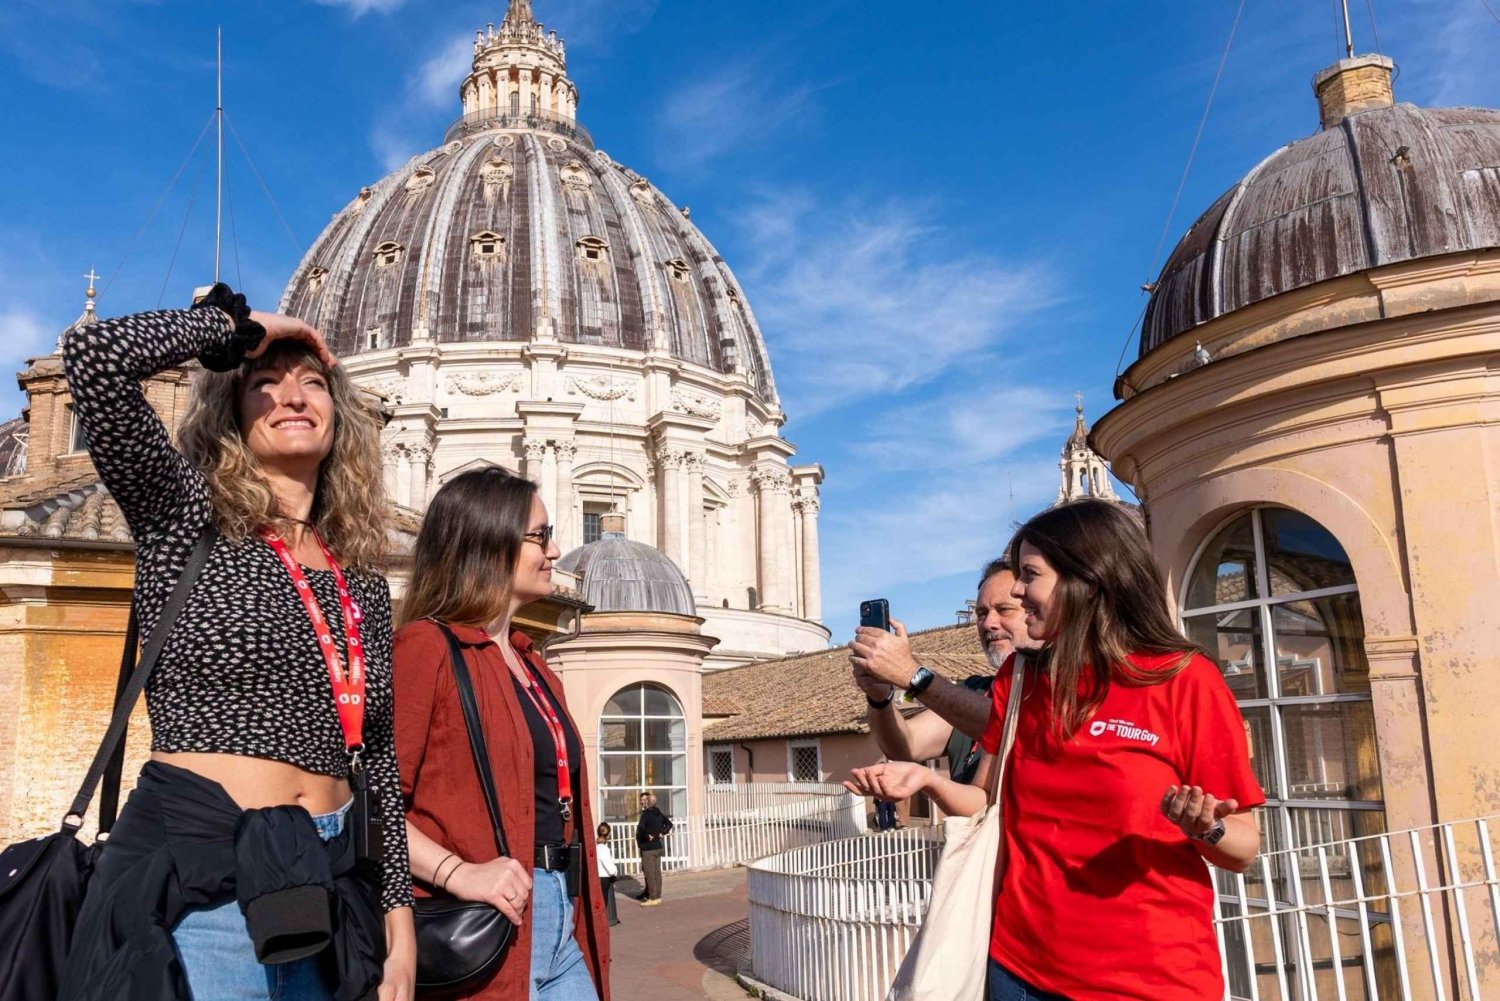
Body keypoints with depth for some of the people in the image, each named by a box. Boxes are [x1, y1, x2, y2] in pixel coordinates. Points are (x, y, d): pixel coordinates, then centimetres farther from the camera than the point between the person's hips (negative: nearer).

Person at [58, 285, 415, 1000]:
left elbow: (378, 757, 12)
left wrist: (399, 918, 8)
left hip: (328, 892, 5)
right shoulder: (186, 517, 0)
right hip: (196, 886, -5)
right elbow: (94, 356, -16)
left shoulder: (362, 581, 12)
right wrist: (241, 326, -2)